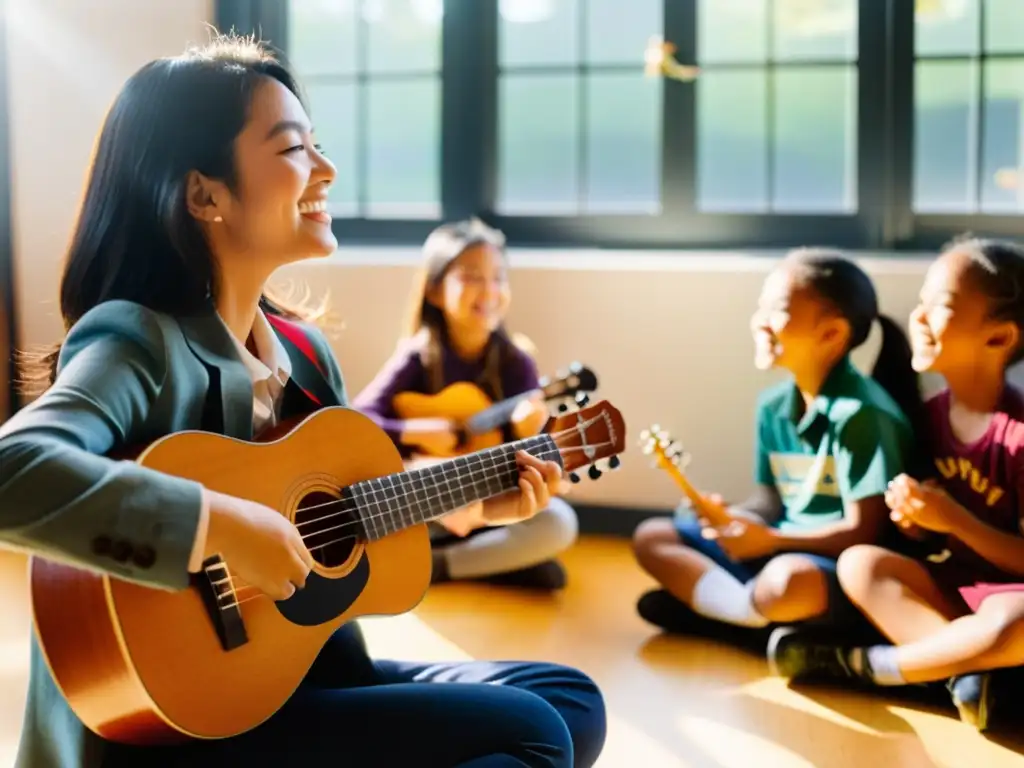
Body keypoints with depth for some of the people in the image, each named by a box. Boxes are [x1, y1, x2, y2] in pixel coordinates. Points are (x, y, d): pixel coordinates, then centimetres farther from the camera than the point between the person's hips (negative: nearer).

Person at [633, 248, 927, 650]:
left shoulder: (861, 413, -19)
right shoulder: (773, 405, 4)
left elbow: (863, 532, -20)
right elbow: (770, 502, 10)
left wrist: (771, 540, -23)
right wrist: (731, 517, -12)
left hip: (843, 571, -8)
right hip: (779, 552, 9)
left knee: (785, 581, -42)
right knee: (651, 537, 2)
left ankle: (700, 599, -10)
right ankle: (763, 616, -14)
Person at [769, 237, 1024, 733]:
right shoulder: (932, 414, 0)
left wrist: (953, 519, -25)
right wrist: (916, 516, -10)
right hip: (954, 584, 7)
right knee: (858, 564, -17)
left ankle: (865, 664, -21)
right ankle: (965, 668, -28)